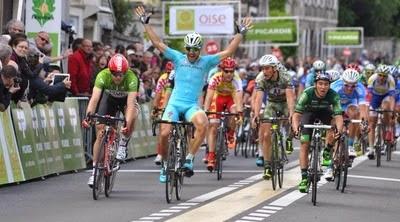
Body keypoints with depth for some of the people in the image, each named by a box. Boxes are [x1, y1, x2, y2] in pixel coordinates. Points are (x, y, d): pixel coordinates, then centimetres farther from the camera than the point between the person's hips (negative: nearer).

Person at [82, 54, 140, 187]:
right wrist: (88, 116, -57)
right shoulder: (103, 75, -32)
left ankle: (123, 145, -10)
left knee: (132, 117, -35)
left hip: (126, 100, -1)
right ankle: (95, 170, 0)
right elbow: (95, 98, -41)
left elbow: (130, 104, -43)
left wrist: (127, 124, -57)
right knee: (100, 134, -9)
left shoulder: (131, 78, -36)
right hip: (109, 99, 1)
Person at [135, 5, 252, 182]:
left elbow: (228, 52, 1)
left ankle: (189, 158, -21)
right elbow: (157, 43, 6)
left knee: (203, 124, -33)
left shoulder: (206, 61, 6)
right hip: (175, 103, 1)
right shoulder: (178, 58, 7)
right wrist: (146, 24, 2)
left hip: (192, 105, -1)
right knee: (164, 134, -16)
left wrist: (240, 33, -6)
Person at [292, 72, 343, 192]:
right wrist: (295, 128, -54)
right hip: (309, 112, -2)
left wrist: (339, 130, -57)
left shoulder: (334, 95, -31)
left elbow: (338, 116, -37)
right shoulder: (307, 93, -33)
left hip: (325, 112, 2)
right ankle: (304, 178, -10)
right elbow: (296, 114, -35)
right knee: (304, 144, -14)